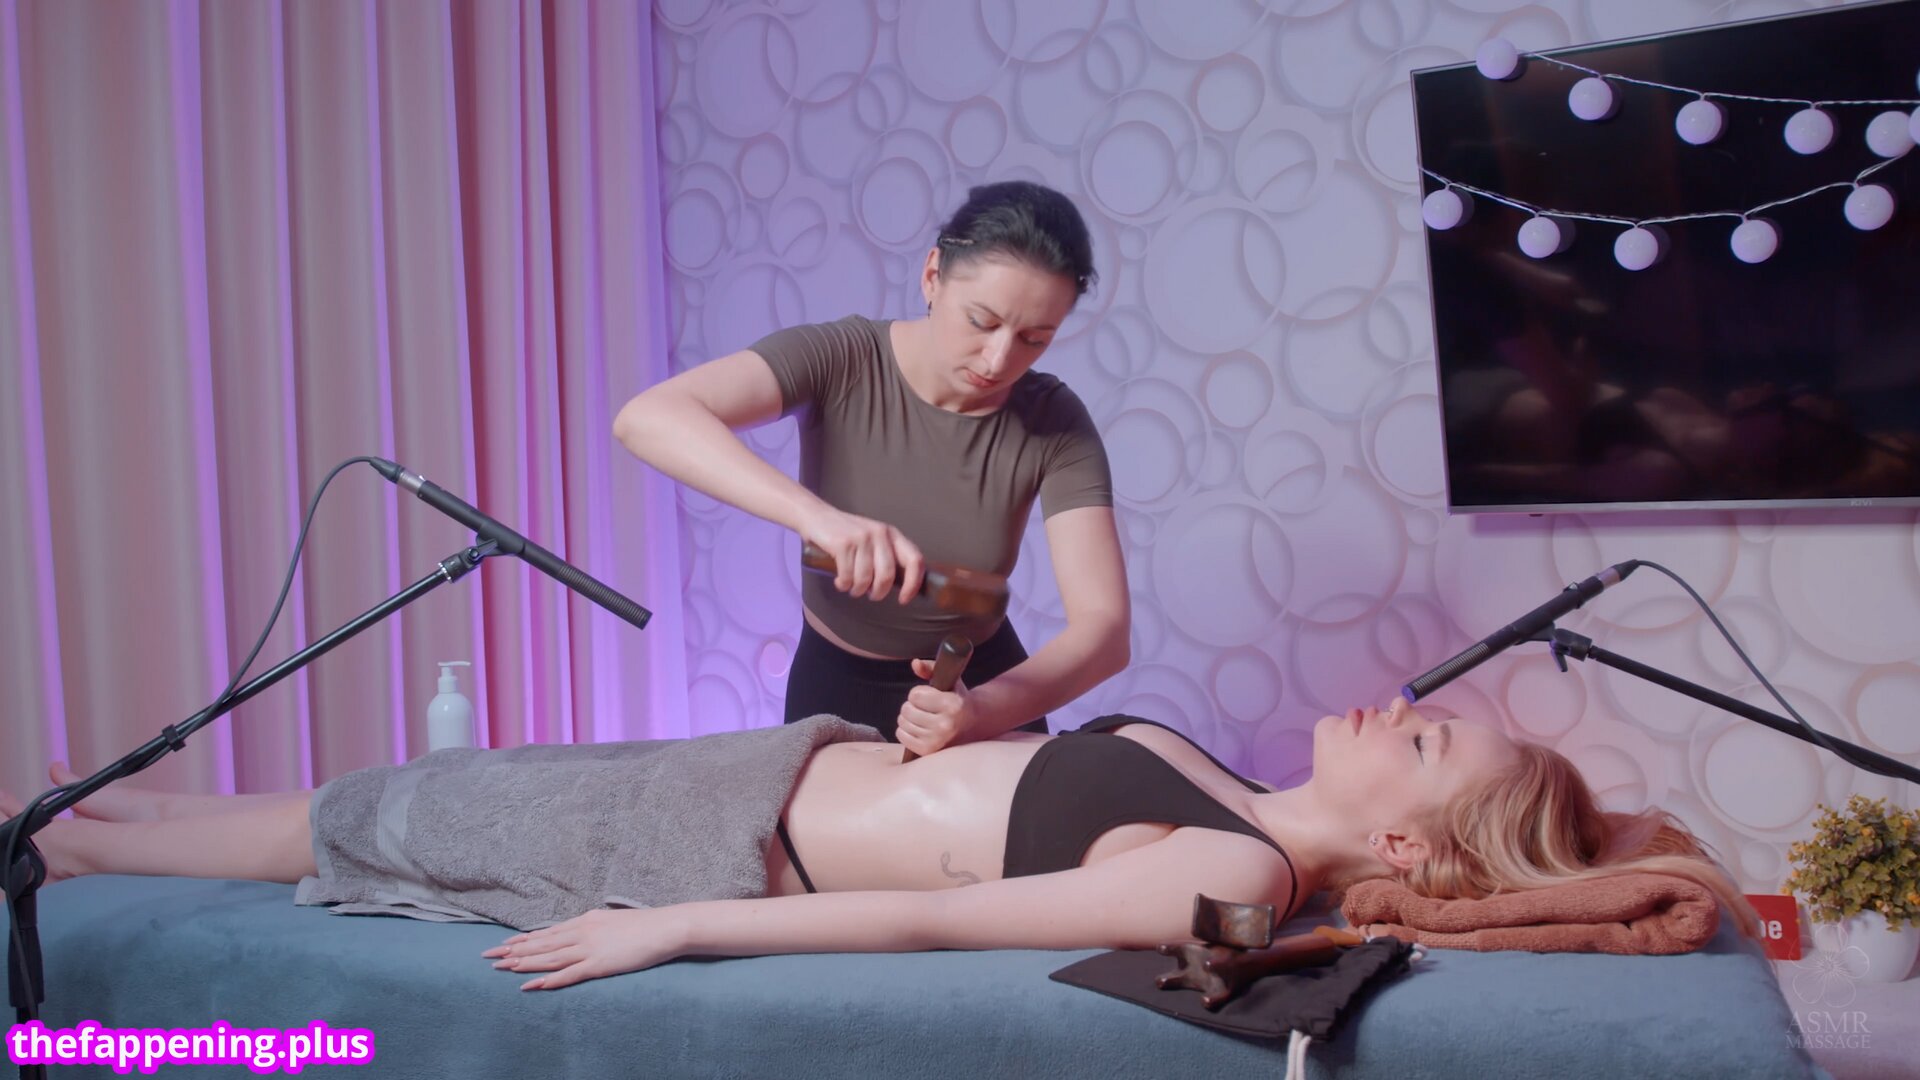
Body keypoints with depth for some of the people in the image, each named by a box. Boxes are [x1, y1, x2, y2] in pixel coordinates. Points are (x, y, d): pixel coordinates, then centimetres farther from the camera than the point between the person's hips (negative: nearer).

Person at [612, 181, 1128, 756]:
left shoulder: (1055, 425, -20)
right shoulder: (837, 360, -23)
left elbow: (1104, 629, -27)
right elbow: (645, 418, -37)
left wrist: (979, 711, -46)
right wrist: (814, 513, -51)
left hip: (982, 686, 1)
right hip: (834, 685, 0)